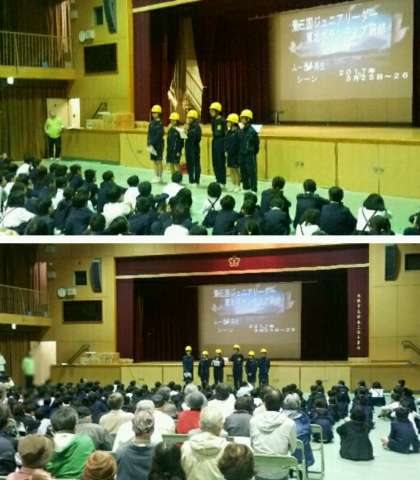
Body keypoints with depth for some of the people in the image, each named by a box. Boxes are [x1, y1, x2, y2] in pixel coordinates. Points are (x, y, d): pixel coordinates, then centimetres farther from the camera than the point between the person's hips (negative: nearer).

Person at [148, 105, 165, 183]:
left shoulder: (160, 123, -10)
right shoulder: (151, 123, 10)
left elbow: (159, 135, -15)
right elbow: (149, 134, 9)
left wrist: (152, 143, -15)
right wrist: (149, 144, 1)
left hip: (159, 144, -7)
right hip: (152, 145, 7)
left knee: (159, 161, -2)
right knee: (154, 161, 10)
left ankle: (160, 177, 4)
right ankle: (156, 176, 16)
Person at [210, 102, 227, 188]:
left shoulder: (222, 121, -13)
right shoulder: (213, 120, 11)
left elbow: (226, 133, -15)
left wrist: (225, 147, -17)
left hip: (221, 142, -8)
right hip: (215, 142, 8)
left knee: (221, 162, -4)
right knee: (215, 162, 10)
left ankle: (222, 182, 2)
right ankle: (218, 180, 19)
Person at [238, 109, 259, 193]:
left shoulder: (252, 131, -13)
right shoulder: (241, 131, 7)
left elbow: (256, 143, -7)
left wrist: (253, 153, -2)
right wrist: (240, 152, 11)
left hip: (250, 155, -7)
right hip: (242, 155, 7)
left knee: (252, 173, -3)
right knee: (243, 172, 13)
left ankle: (254, 189, 2)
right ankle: (245, 187, 24)